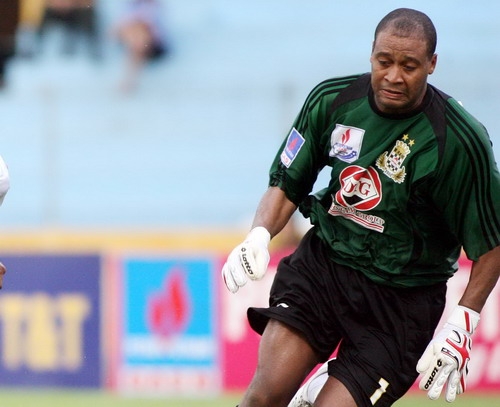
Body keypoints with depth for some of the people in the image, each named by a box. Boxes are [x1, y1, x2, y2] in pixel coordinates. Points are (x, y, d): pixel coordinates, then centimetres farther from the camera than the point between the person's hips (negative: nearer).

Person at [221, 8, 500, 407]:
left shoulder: (461, 141, -15)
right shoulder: (331, 100, -4)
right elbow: (287, 183, 9)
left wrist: (461, 324, -14)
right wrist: (258, 236, -9)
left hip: (404, 296, -2)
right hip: (325, 260, 2)